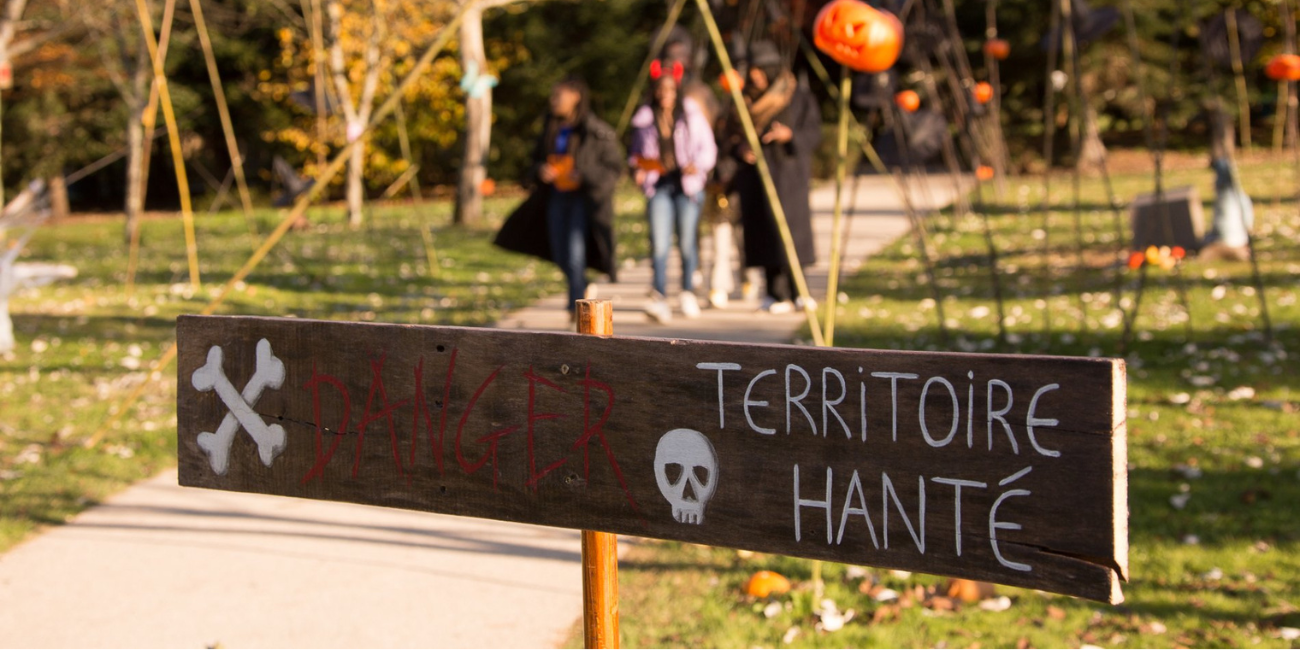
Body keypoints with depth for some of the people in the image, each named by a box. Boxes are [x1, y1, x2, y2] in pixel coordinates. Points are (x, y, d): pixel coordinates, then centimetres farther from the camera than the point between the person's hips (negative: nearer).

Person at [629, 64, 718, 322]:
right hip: (658, 185, 1)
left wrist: (697, 165, -13)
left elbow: (708, 148, 5)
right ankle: (660, 299, -17)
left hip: (687, 184, 0)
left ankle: (688, 294, 23)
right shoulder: (644, 118, 8)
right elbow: (635, 152, 19)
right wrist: (638, 170, 0)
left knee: (687, 241, 5)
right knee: (659, 243, -11)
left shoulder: (692, 114, 3)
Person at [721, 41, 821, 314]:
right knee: (764, 232, 0)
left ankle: (795, 291, -7)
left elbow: (813, 132, -4)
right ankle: (775, 293, 2)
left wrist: (789, 135, -22)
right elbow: (732, 135, 13)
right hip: (754, 172, 4)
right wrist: (740, 150, -9)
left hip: (786, 171, -4)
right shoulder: (747, 98, 12)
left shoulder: (798, 96, 0)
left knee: (787, 227, -11)